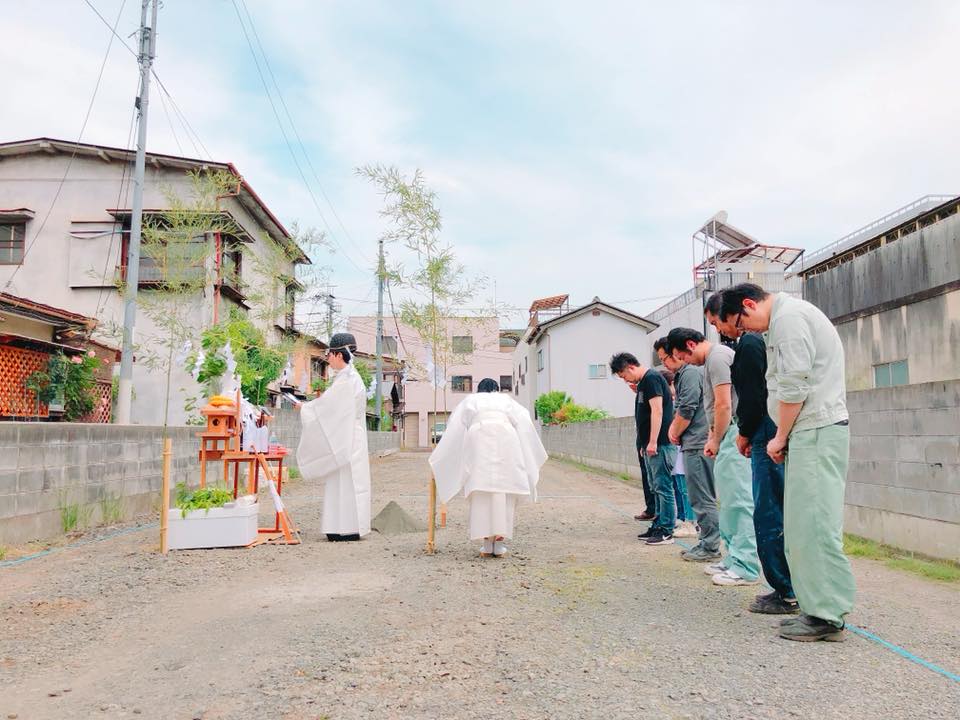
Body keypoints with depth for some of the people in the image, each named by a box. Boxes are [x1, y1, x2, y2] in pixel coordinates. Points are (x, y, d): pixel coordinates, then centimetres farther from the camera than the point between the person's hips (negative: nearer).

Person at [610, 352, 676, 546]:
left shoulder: (651, 378, -11)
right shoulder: (643, 382, 19)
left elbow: (657, 410, -18)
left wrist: (652, 442, -21)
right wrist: (644, 443, 20)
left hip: (660, 444, -11)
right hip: (651, 445, 11)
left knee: (663, 487, -7)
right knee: (657, 488, 14)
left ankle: (666, 531, -3)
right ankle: (658, 526, 21)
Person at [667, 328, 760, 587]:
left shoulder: (717, 357, -11)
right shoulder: (713, 358, 20)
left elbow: (724, 405, -16)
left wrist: (715, 440, -7)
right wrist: (713, 436, 14)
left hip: (734, 434, -10)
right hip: (727, 434, 10)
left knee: (737, 498, -8)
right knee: (729, 499, 13)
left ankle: (745, 568, -4)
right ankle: (734, 559, 21)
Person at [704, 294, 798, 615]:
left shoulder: (748, 344, -12)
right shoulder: (761, 339, 18)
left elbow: (753, 398, -17)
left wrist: (744, 436, -3)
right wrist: (749, 434, 17)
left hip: (768, 441, -10)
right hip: (777, 437, 10)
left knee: (768, 517, -4)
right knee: (782, 514, 15)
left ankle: (786, 594, 3)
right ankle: (792, 588, 22)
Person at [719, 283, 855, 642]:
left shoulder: (788, 317, -9)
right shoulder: (789, 316, 22)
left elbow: (793, 386, -17)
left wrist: (780, 437, -7)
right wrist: (784, 436, 15)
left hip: (816, 432, -10)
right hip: (812, 433, 10)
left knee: (812, 525, -8)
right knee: (804, 525, 10)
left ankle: (827, 616, -2)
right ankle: (819, 609, 15)